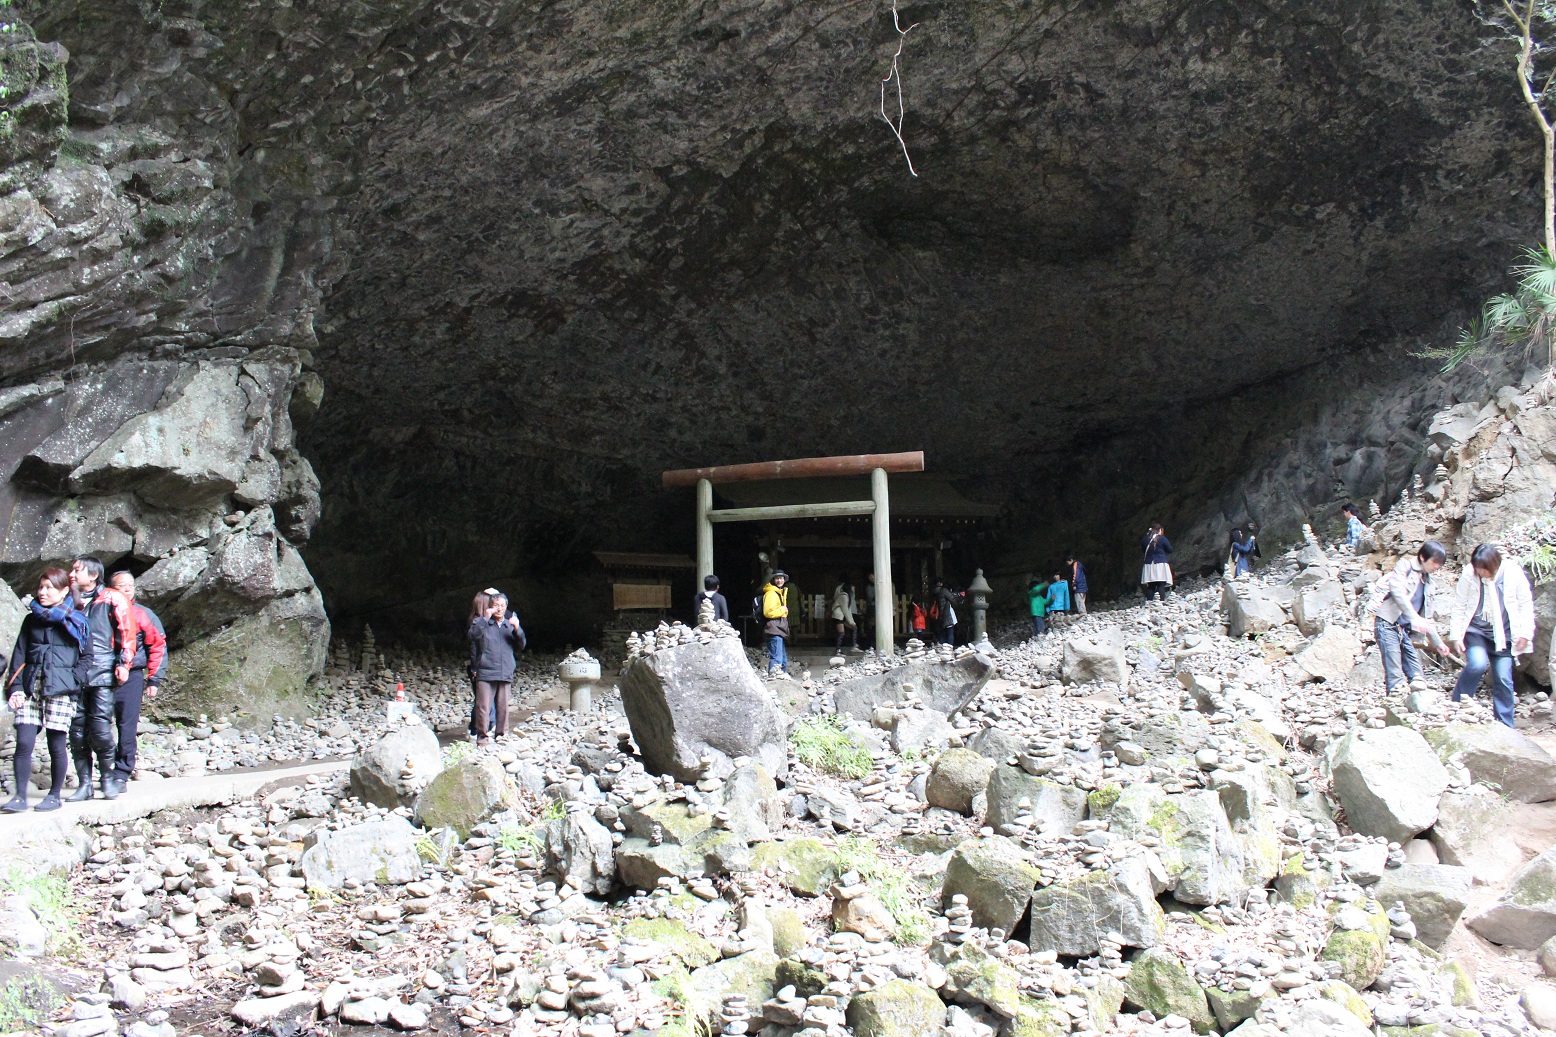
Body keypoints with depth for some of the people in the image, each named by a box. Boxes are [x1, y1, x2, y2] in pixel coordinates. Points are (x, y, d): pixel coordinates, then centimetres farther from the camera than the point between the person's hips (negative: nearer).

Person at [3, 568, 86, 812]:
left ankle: (55, 795, 14)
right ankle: (20, 796, 0)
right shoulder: (31, 619, 14)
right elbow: (19, 655, 10)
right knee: (23, 743, -6)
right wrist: (15, 687, 2)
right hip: (31, 689, 3)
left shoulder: (75, 619, 4)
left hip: (60, 689, -3)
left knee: (57, 745, 0)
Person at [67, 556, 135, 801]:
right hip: (75, 674, 5)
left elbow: (127, 632, -1)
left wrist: (124, 664, -6)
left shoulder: (112, 599, 3)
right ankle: (84, 783, 8)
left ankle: (107, 778, 6)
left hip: (102, 672, -5)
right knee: (77, 730, 1)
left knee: (100, 728, -10)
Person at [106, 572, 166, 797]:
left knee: (127, 728, -2)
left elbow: (158, 646, 6)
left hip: (131, 677, -1)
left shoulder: (143, 615, 2)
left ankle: (121, 775, 6)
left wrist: (153, 680, 3)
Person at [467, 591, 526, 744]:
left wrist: (517, 629, -5)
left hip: (505, 673, 4)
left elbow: (521, 646, 11)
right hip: (485, 672, -3)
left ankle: (502, 734, 13)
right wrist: (485, 618, -14)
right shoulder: (482, 623, 7)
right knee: (484, 706, -8)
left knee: (503, 707, 5)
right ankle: (482, 736, -4)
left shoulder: (510, 625, 18)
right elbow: (473, 634, -14)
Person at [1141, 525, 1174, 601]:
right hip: (1161, 565, -4)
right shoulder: (1162, 539, -7)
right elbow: (1170, 550, 5)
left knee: (1150, 586, 7)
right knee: (1161, 586, -6)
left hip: (1148, 564, 4)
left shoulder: (1144, 539, 4)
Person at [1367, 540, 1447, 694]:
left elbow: (1427, 617, 22)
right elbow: (1398, 591, -19)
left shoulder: (1430, 584, 19)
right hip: (1388, 624, -8)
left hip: (1405, 629, 8)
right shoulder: (1405, 566, -1)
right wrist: (1414, 617, -29)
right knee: (1395, 677, -14)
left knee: (1416, 676, 4)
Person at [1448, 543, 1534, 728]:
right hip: (1476, 630, -1)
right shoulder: (1469, 575, -11)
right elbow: (1459, 607, -4)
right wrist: (1456, 635, -6)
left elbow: (1526, 604, 0)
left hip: (1503, 634, 1)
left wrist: (1525, 634, -3)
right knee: (1477, 664, -25)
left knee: (1503, 679, -1)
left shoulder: (1513, 573, -10)